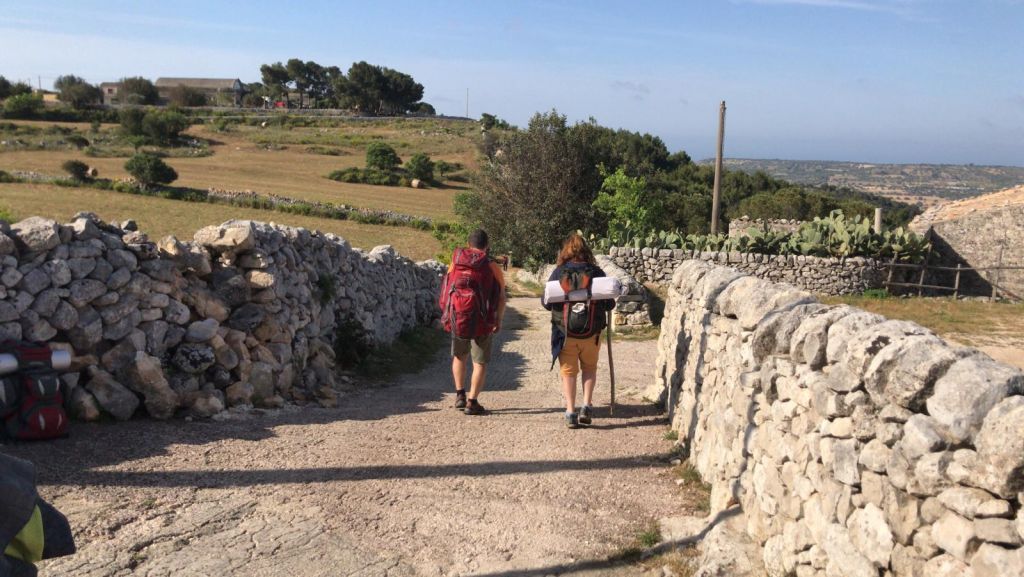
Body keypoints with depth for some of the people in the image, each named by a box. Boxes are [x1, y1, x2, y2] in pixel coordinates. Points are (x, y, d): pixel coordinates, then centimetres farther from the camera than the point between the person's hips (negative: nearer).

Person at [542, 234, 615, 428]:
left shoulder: (558, 272, -6)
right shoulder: (596, 272, -5)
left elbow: (545, 303, -5)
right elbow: (610, 304, -1)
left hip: (565, 332, -1)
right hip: (591, 332, 1)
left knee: (568, 371, 10)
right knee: (589, 368, 21)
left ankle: (570, 412, 4)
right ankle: (587, 405, 9)